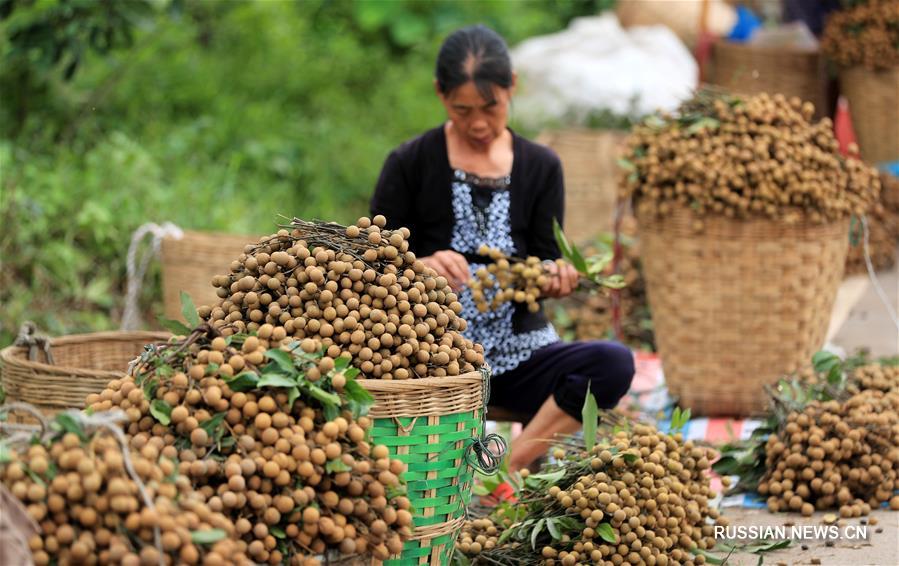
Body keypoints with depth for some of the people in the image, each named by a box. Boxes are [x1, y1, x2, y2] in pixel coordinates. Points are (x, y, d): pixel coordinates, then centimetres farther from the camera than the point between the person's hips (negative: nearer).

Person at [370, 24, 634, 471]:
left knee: (614, 363, -28)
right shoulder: (410, 164, 2)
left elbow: (546, 263, 6)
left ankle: (509, 468, -26)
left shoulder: (540, 167, 9)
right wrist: (421, 267, -22)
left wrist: (554, 278, -19)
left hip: (517, 352, 3)